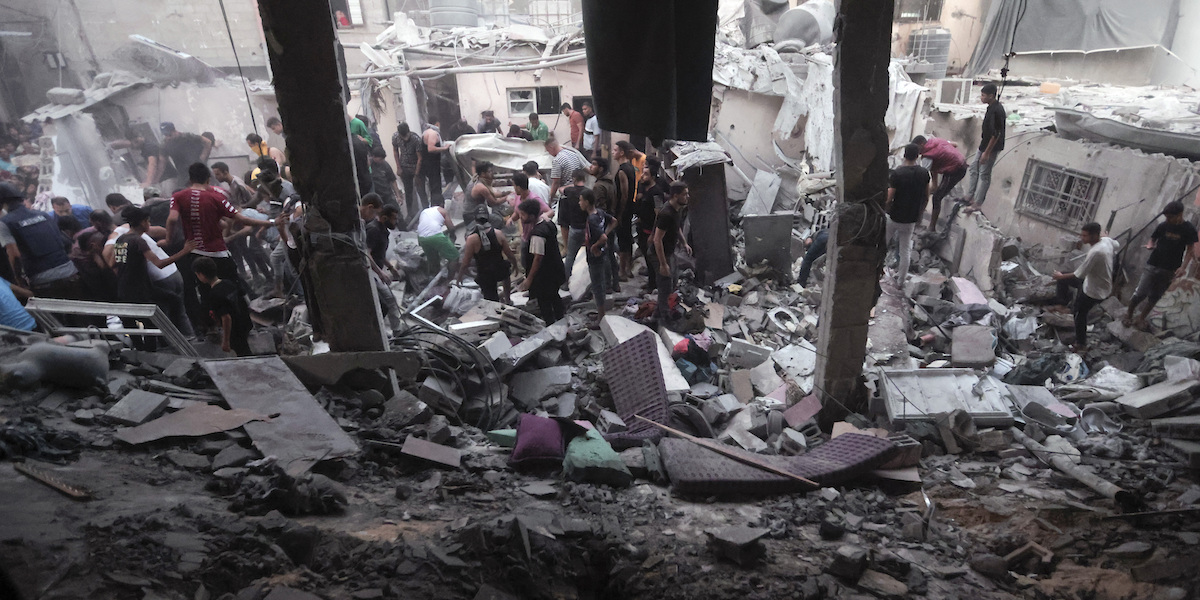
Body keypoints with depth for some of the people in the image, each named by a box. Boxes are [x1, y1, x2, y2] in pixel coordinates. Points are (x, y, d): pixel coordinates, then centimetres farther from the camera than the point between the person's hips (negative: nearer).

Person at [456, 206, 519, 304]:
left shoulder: (471, 239, -17)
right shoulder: (498, 234, -11)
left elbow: (466, 262, -11)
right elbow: (510, 254, -3)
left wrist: (459, 276, 5)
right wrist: (515, 265, 17)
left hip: (485, 275, -3)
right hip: (500, 270, 3)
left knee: (491, 298, 13)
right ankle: (508, 300, 49)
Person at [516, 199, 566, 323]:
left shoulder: (537, 234, -30)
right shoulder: (548, 224, -2)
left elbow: (538, 257, -28)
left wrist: (529, 279, -21)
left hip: (544, 275, -10)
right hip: (555, 270, 10)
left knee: (544, 302, 8)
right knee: (554, 296, 28)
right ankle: (561, 319, 46)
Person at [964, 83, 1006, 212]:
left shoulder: (996, 111, -26)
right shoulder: (993, 106, 5)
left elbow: (996, 134, -26)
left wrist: (986, 153, -23)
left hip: (991, 147, -10)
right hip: (985, 145, 10)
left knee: (984, 175, -1)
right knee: (974, 169, 17)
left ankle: (977, 204, 8)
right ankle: (969, 197, 28)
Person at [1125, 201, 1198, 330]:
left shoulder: (1189, 229, -6)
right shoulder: (1163, 226, -3)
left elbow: (1190, 249, -2)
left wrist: (1183, 267, -13)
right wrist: (1150, 246, -15)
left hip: (1170, 270, 0)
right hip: (1152, 266, 0)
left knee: (1154, 297, 9)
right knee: (1140, 293, -8)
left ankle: (1141, 319, 20)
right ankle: (1128, 314, 11)